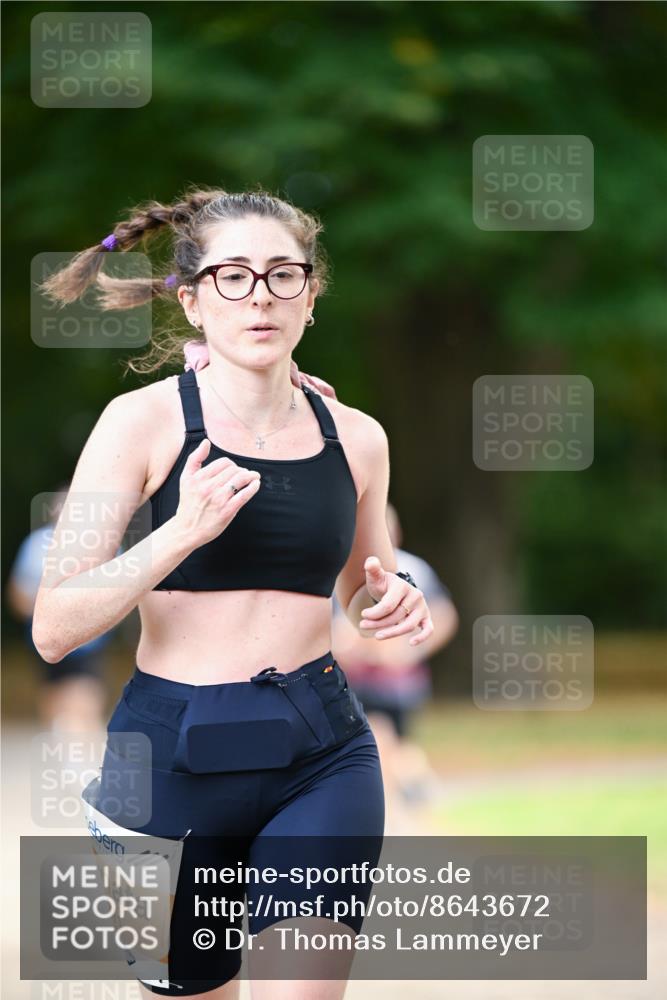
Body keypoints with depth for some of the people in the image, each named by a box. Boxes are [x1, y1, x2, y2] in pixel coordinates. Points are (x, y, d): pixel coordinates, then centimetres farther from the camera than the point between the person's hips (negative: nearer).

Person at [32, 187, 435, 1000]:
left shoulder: (356, 438, 7)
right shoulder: (145, 420, -4)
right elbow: (54, 629, -10)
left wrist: (394, 607, 2)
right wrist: (182, 532, -21)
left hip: (321, 755, 2)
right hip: (173, 751, -2)